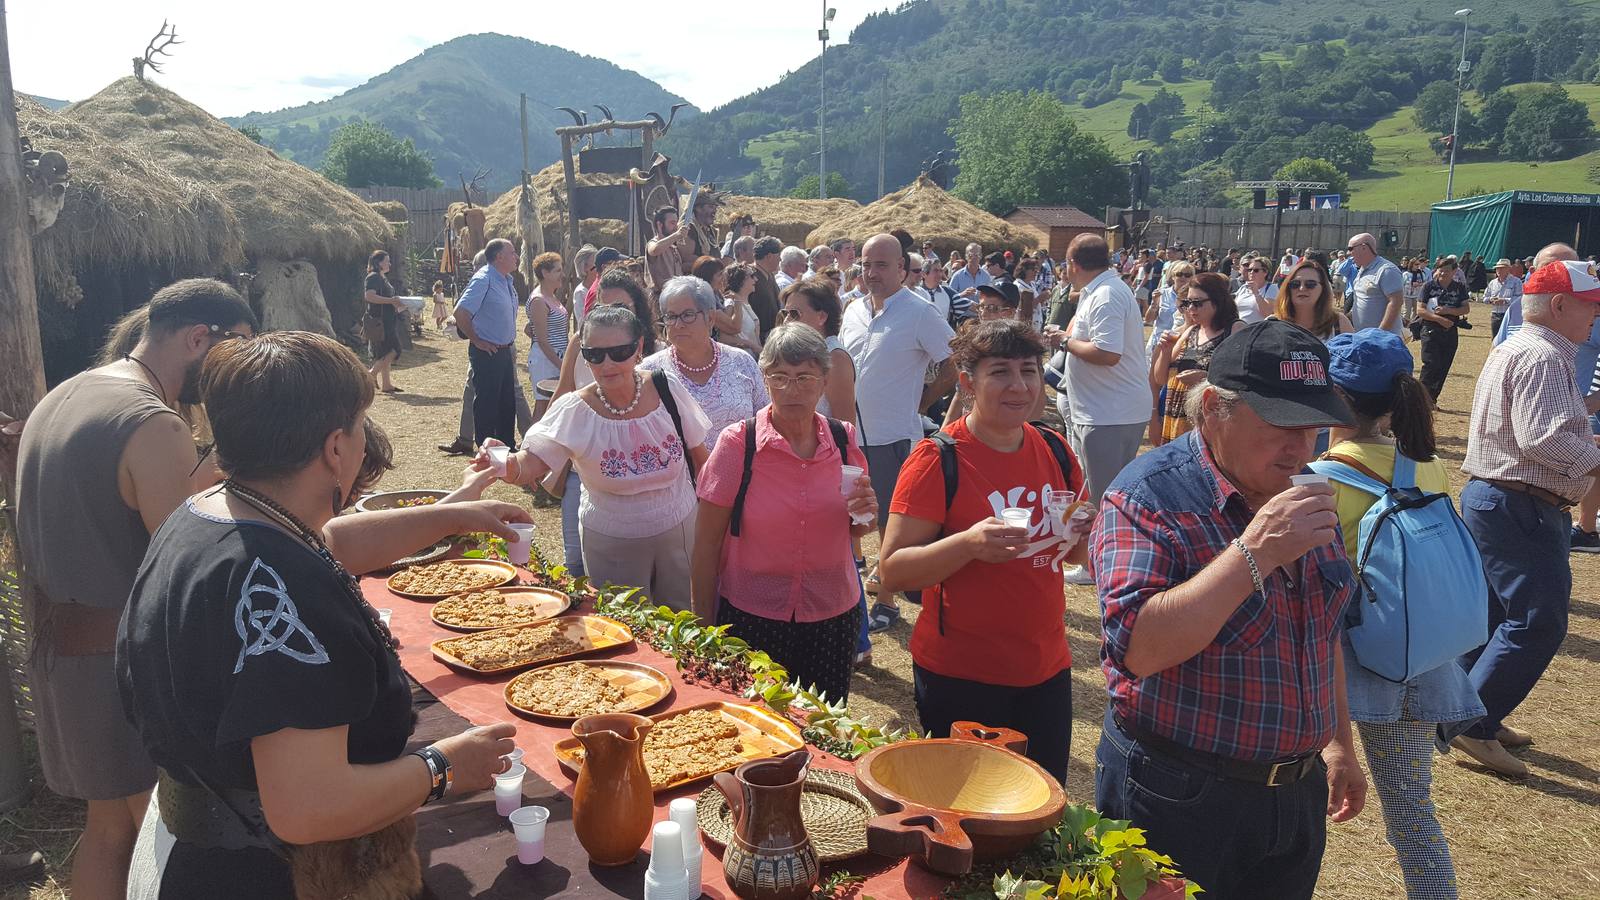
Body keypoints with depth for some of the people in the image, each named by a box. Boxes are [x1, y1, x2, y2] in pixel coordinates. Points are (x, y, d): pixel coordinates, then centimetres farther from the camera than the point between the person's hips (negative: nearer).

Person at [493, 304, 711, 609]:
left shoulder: (668, 389, -11)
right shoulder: (573, 411, -16)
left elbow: (700, 458, 0)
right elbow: (530, 465, -26)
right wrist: (507, 464, -47)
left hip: (679, 529, 2)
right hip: (611, 543, -1)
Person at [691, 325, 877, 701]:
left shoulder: (843, 439, -1)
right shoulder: (738, 443, -12)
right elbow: (707, 542, -7)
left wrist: (864, 514, -9)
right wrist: (704, 622, -5)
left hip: (834, 617, 3)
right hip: (753, 620, -3)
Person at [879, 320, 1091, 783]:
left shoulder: (1055, 451, 2)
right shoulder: (937, 459, -14)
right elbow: (892, 571, -17)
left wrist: (1082, 532, -6)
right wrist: (969, 543, -31)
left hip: (1047, 670, 5)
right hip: (960, 677, -5)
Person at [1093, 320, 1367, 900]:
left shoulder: (1303, 493, 4)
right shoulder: (1149, 497, -19)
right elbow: (1138, 648, -31)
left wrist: (1338, 743, 20)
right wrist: (1253, 554, -33)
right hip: (1179, 798, -6)